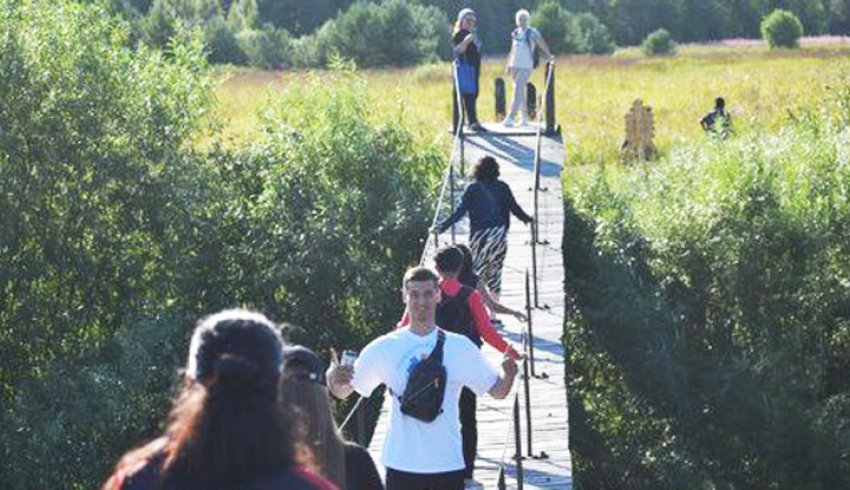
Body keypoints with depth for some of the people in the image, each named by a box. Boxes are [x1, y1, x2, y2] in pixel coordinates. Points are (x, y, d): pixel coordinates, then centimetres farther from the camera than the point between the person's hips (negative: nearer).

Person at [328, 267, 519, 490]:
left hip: (448, 462, 1)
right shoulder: (385, 348, -1)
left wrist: (509, 374, -19)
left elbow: (497, 390, 4)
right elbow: (342, 391, 0)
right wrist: (334, 377, -24)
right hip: (402, 463, -1)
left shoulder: (460, 347, 1)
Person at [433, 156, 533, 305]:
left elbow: (460, 211, -11)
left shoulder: (472, 188, -4)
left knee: (477, 275, 2)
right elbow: (515, 208, 9)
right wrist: (528, 220, 28)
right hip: (500, 234, 3)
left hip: (480, 236, -3)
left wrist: (442, 226, -9)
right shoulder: (503, 188, 4)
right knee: (495, 274, 11)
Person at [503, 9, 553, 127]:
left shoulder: (533, 33, -4)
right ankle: (524, 117, 19)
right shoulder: (515, 33, 12)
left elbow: (542, 45, -6)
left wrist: (549, 55, -20)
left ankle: (510, 118, -20)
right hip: (515, 65, 6)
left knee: (518, 90, -15)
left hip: (526, 66, -6)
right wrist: (509, 64, 18)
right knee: (520, 91, 10)